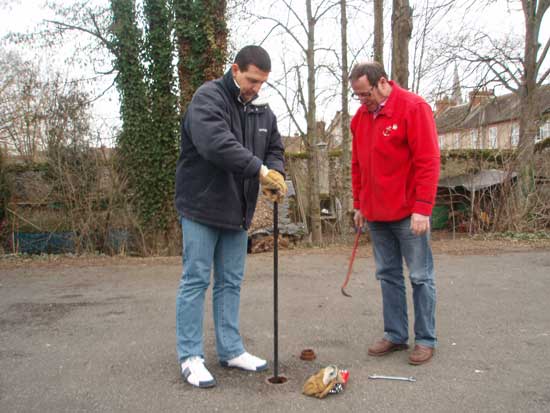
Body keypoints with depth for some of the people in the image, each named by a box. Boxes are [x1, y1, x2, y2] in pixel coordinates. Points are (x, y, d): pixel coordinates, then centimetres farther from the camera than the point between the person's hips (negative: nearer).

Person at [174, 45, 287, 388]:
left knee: (231, 283, 13)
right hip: (202, 207, -7)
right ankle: (190, 357, 11)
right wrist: (260, 169, -29)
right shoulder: (208, 98, -13)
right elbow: (215, 143, -29)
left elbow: (275, 148, 13)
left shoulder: (263, 111, 11)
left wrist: (276, 173, -11)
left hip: (238, 211, 7)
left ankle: (231, 350, 24)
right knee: (196, 281, 0)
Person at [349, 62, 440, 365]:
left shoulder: (413, 108, -10)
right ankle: (395, 335, 23)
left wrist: (422, 208, -18)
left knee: (420, 277, 4)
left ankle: (425, 340, 15)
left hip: (408, 214, -6)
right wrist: (358, 205, 14)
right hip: (376, 214, 7)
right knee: (388, 275, 12)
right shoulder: (360, 117, 10)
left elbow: (428, 161, -15)